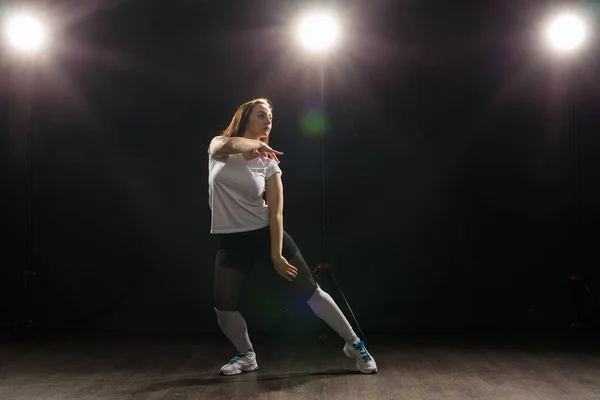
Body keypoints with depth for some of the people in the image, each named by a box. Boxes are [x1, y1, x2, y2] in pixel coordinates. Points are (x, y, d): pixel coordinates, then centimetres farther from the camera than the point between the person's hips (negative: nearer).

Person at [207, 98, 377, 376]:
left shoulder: (268, 163, -2)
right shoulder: (218, 146, -1)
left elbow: (276, 212, -7)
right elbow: (229, 145, -29)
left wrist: (276, 254, -14)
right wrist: (258, 144, -11)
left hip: (265, 234, 0)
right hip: (230, 241, 1)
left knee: (310, 291, -2)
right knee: (223, 307, -7)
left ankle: (354, 344, 12)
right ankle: (246, 356, 22)